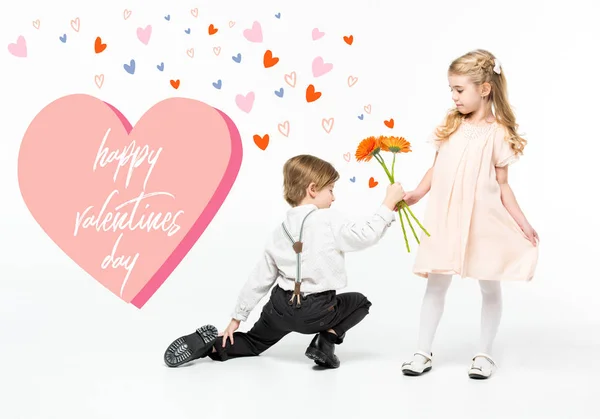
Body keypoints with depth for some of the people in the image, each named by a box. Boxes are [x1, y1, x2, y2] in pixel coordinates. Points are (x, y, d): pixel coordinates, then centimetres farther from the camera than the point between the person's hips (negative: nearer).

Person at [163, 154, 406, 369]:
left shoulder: (280, 232, 9)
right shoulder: (329, 221, -11)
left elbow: (260, 279, 11)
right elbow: (366, 235, -18)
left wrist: (237, 317, 17)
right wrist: (389, 203, -7)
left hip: (281, 307, 6)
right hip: (316, 312, -5)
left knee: (255, 343, 29)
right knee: (359, 303, 21)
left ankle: (209, 344, 3)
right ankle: (326, 340, 1)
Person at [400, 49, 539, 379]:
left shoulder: (498, 133, -4)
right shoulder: (450, 126, 5)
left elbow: (502, 184, 0)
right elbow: (435, 169, 8)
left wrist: (522, 222, -7)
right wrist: (416, 194, -7)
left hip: (483, 222, -2)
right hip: (446, 219, 2)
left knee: (490, 287, 9)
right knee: (436, 283, 6)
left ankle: (484, 354, 25)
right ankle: (423, 353, 15)